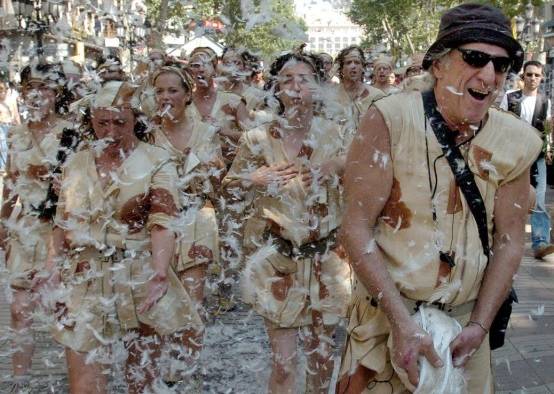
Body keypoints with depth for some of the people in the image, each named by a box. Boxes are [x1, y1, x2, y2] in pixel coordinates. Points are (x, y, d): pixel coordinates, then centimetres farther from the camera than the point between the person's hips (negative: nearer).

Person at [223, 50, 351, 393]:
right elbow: (229, 185, 6)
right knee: (284, 359, 1)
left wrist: (339, 165, -8)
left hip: (326, 257, 2)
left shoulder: (329, 132, 1)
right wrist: (256, 179, -14)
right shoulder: (259, 138, -5)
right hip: (278, 258, -2)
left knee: (323, 351, 13)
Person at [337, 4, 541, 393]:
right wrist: (402, 322, -20)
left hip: (466, 317, 3)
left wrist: (480, 325, -5)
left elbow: (509, 241, 2)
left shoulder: (517, 141, -6)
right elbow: (356, 227, -17)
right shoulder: (390, 119, -17)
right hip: (387, 311, -3)